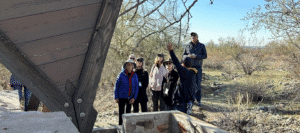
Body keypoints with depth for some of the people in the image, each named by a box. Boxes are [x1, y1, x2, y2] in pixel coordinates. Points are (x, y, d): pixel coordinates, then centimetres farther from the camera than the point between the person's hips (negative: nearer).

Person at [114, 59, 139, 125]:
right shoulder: (121, 75, -7)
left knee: (128, 113, 12)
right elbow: (116, 86, -3)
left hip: (130, 98, 3)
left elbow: (136, 87, 4)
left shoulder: (135, 76, 0)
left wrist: (134, 98, -4)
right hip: (122, 97, -3)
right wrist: (116, 97, -6)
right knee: (121, 113, 2)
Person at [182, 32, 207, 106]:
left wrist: (196, 56, -16)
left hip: (198, 67, -1)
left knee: (198, 84, 0)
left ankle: (198, 100, 11)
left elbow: (205, 56, -2)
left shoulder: (202, 46, 4)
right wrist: (188, 56, -13)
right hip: (189, 67, 1)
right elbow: (183, 55, 10)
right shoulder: (187, 46, 7)